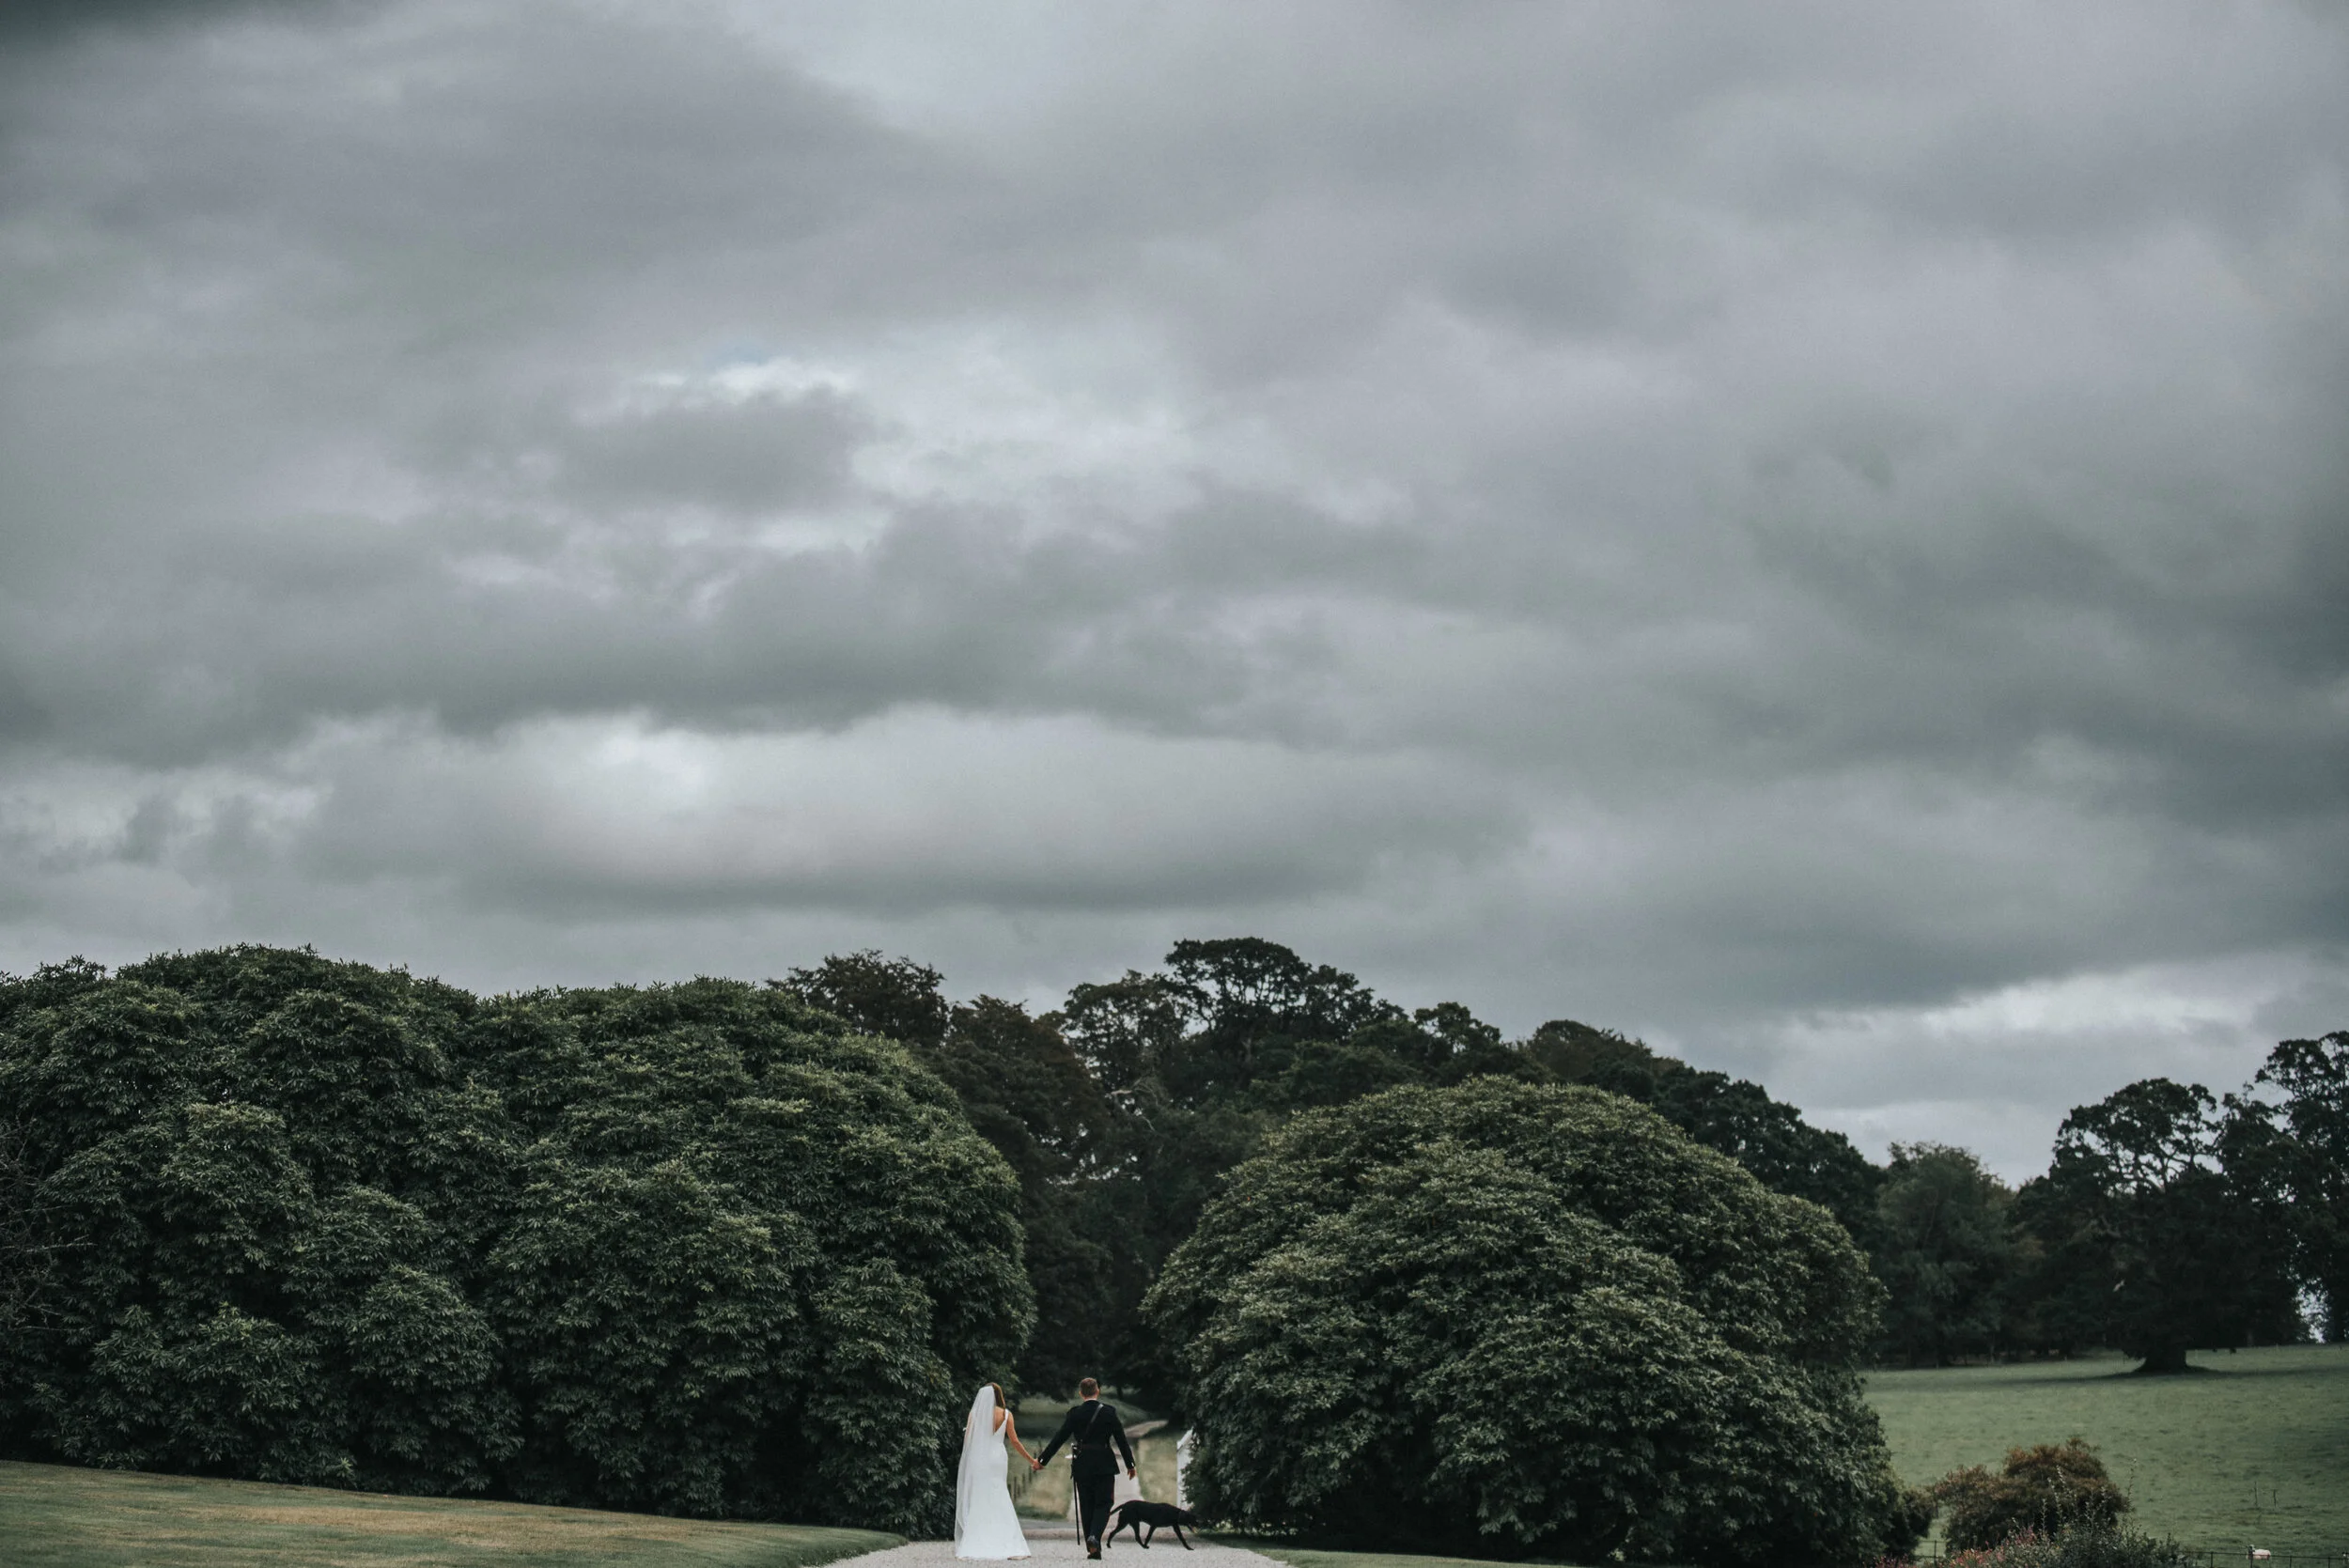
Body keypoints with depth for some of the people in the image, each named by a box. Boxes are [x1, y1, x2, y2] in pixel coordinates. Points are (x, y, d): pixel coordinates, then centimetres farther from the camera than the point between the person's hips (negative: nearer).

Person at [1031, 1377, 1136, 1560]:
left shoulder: (1075, 1414, -2)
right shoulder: (1109, 1411, -3)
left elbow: (1058, 1439, -1)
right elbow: (1121, 1439, -2)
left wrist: (1042, 1461, 8)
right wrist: (1130, 1464, 7)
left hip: (1082, 1466, 1)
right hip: (1104, 1466, -1)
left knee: (1087, 1506, 9)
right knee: (1103, 1504, 4)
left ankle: (1093, 1549, 8)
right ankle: (1094, 1536, -22)